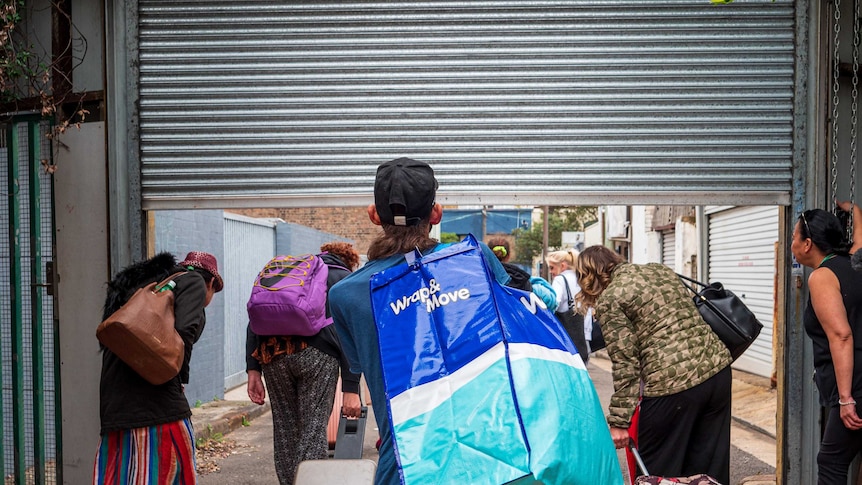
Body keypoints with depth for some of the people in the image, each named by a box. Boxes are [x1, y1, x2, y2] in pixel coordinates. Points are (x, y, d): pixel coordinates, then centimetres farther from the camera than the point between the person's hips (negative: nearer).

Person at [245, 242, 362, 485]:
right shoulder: (345, 280, 18)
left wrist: (253, 369, 13)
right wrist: (351, 388, 0)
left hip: (272, 351, 4)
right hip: (317, 353, -4)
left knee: (284, 429, 15)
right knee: (314, 430, 3)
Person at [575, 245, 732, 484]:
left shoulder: (609, 300, -3)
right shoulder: (660, 269, 19)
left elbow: (625, 363, -8)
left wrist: (618, 421, -5)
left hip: (673, 384, -7)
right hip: (718, 368, 7)